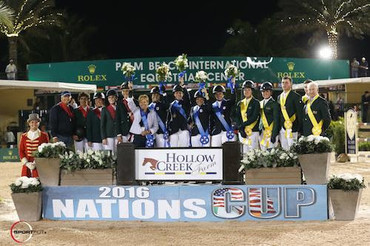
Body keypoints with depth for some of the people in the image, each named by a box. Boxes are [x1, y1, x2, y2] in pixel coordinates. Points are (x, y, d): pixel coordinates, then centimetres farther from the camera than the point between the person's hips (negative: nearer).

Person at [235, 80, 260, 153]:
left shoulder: (256, 103, 1)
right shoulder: (240, 103, 16)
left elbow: (254, 117, -9)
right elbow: (237, 118, 9)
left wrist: (243, 125, -12)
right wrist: (241, 129, -5)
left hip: (253, 131, -5)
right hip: (242, 132, 5)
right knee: (245, 152, 4)